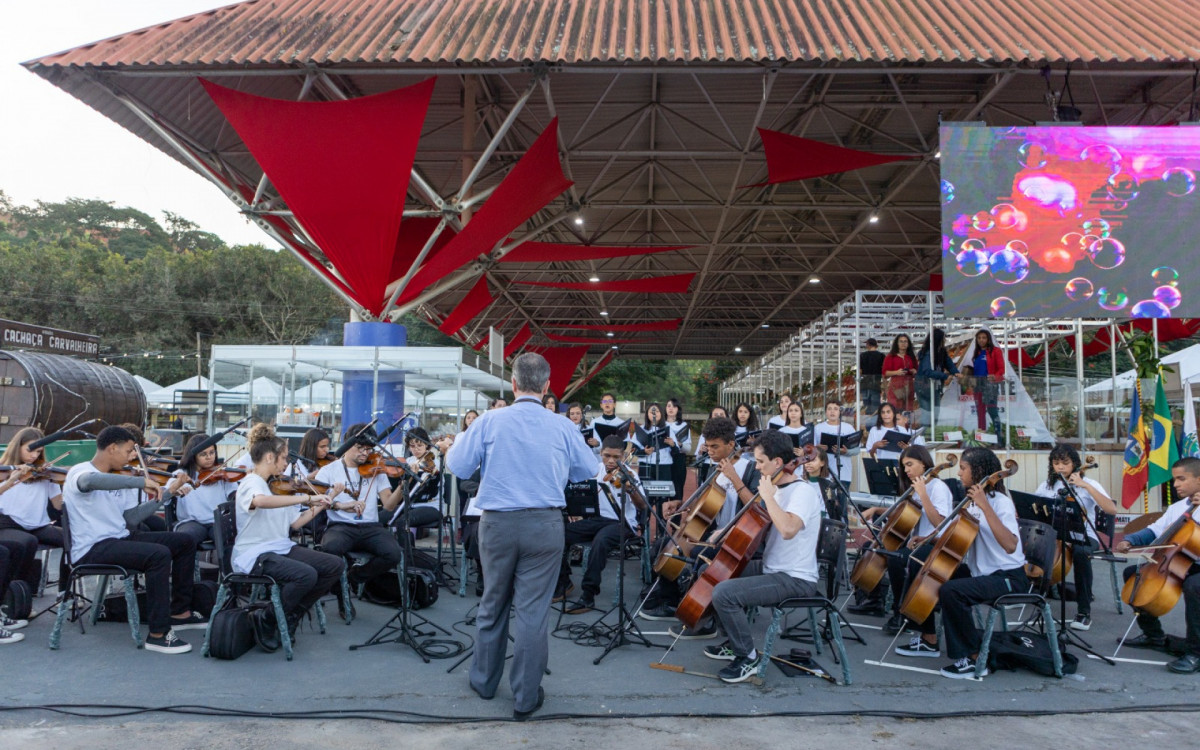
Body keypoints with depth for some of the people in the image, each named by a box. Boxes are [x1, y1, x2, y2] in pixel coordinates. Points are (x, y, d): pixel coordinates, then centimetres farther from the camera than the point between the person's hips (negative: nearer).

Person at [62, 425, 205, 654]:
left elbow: (131, 519, 7)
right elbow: (90, 481, -40)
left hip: (119, 538, 9)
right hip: (92, 549, -9)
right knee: (159, 554, -31)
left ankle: (179, 611, 19)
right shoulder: (80, 472, -12)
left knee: (184, 542, 9)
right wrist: (141, 481, -42)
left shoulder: (117, 479, 13)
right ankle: (158, 633, -24)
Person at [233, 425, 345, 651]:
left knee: (335, 565, -7)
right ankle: (266, 621, -7)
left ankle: (291, 615, 8)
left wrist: (325, 501, 8)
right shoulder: (250, 484, -11)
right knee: (306, 575, -32)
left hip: (282, 548, 8)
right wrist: (308, 498, -39)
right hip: (255, 554, -8)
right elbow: (260, 501, -38)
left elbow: (295, 522, 12)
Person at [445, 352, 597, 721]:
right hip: (545, 525, -1)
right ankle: (526, 697, 16)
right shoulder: (563, 428, -5)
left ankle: (484, 680, 36)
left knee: (493, 604, 18)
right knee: (534, 610, 6)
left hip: (497, 523, 1)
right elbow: (587, 470, 8)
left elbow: (456, 465, -2)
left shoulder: (490, 421, -8)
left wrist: (463, 438, 16)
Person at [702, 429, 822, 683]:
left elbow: (788, 529, -40)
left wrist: (768, 496, -27)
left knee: (724, 593, -24)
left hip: (796, 579, -10)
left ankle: (748, 657, -4)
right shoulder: (779, 489, 8)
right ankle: (735, 643, 27)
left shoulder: (803, 492, -20)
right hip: (772, 568, 10)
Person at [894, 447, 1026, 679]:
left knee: (950, 590, -33)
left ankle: (974, 659, -16)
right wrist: (929, 539, 2)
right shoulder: (972, 501, 7)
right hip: (980, 572, 10)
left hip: (1008, 577, -10)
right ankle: (929, 640, 24)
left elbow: (1010, 545, -35)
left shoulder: (1000, 502, -18)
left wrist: (985, 507, -37)